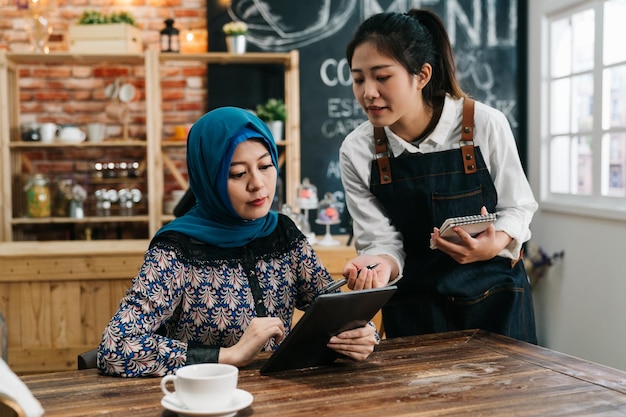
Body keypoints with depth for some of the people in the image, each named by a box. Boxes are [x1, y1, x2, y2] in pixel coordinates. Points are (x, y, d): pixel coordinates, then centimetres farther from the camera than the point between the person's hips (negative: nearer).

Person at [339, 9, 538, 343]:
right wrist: (380, 264, -31)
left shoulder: (486, 124, -15)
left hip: (496, 297, 0)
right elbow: (381, 241, -8)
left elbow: (517, 206, -2)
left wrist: (495, 243, -23)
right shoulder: (356, 151, -11)